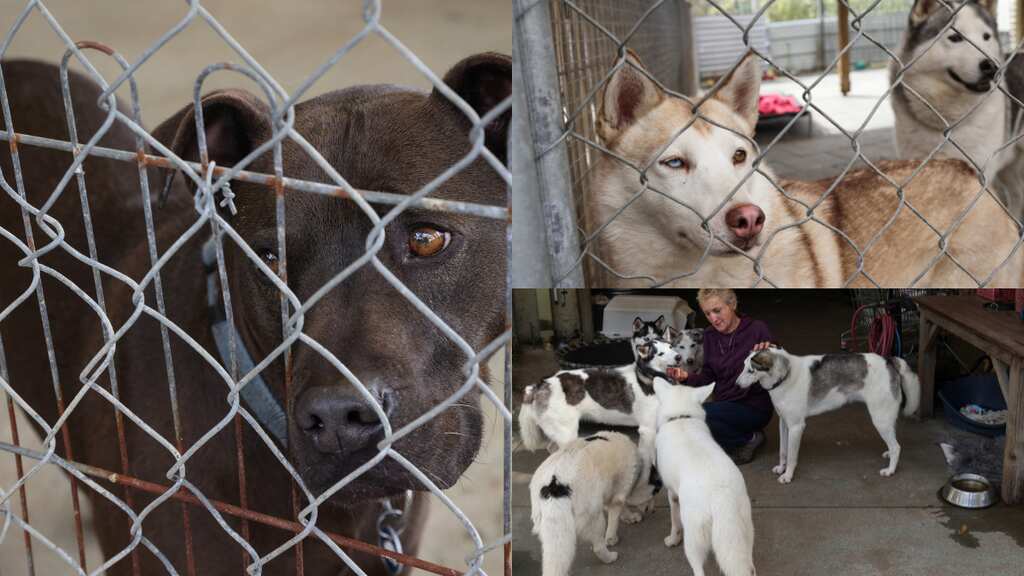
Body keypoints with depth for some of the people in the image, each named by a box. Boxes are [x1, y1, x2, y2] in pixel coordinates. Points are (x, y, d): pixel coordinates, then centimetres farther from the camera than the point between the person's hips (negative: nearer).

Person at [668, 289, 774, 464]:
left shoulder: (757, 329, -11)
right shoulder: (710, 335, 4)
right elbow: (708, 376, 8)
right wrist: (686, 377, -12)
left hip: (754, 406, -6)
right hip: (725, 405, 6)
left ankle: (749, 438, -4)